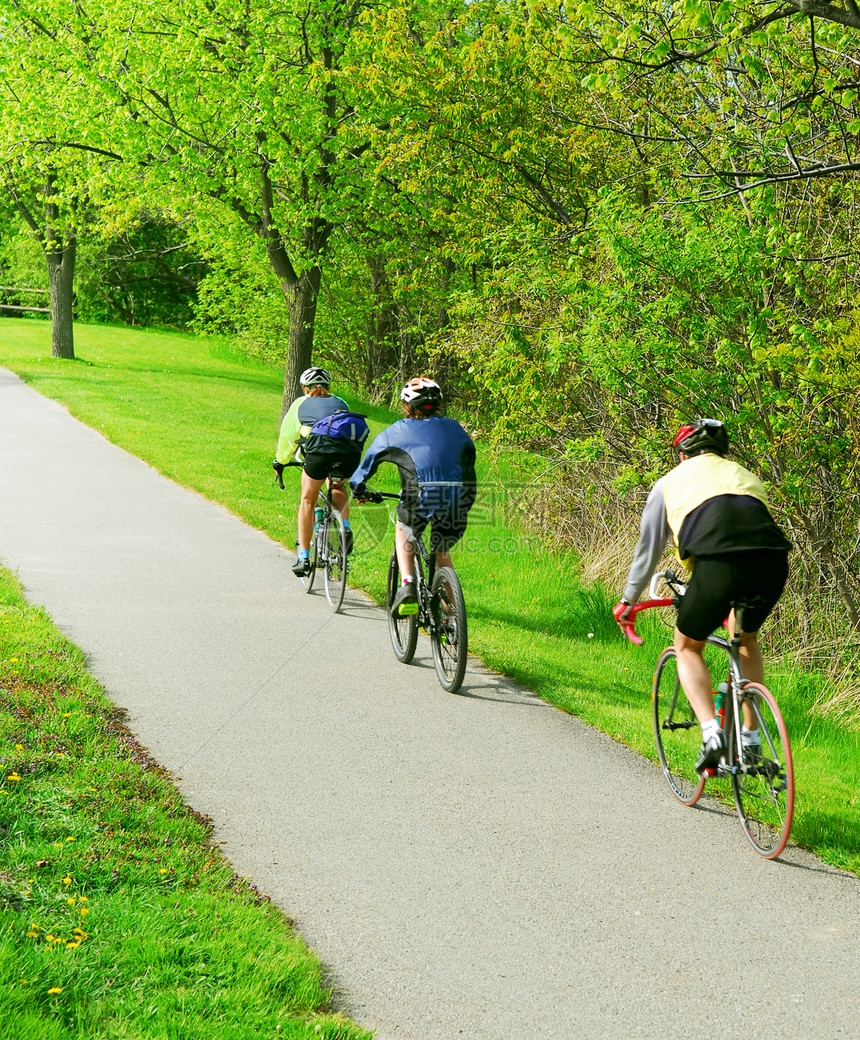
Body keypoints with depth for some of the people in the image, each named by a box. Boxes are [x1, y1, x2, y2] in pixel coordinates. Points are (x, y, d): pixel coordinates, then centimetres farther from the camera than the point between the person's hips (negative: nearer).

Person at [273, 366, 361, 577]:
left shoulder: (301, 403, 26)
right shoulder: (341, 403, 34)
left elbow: (287, 435, 32)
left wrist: (280, 462, 46)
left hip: (320, 448, -3)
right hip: (351, 453, 3)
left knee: (308, 500, 17)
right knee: (337, 488, 33)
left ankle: (303, 557, 14)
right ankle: (345, 528, 7)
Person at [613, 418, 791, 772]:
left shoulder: (672, 481, 26)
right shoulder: (746, 476, 35)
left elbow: (648, 547, 31)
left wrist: (628, 600, 46)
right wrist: (733, 601, 60)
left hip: (718, 565, -3)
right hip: (773, 563, 4)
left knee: (687, 647, 21)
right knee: (746, 638, 33)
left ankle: (711, 733, 0)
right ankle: (750, 738, 28)